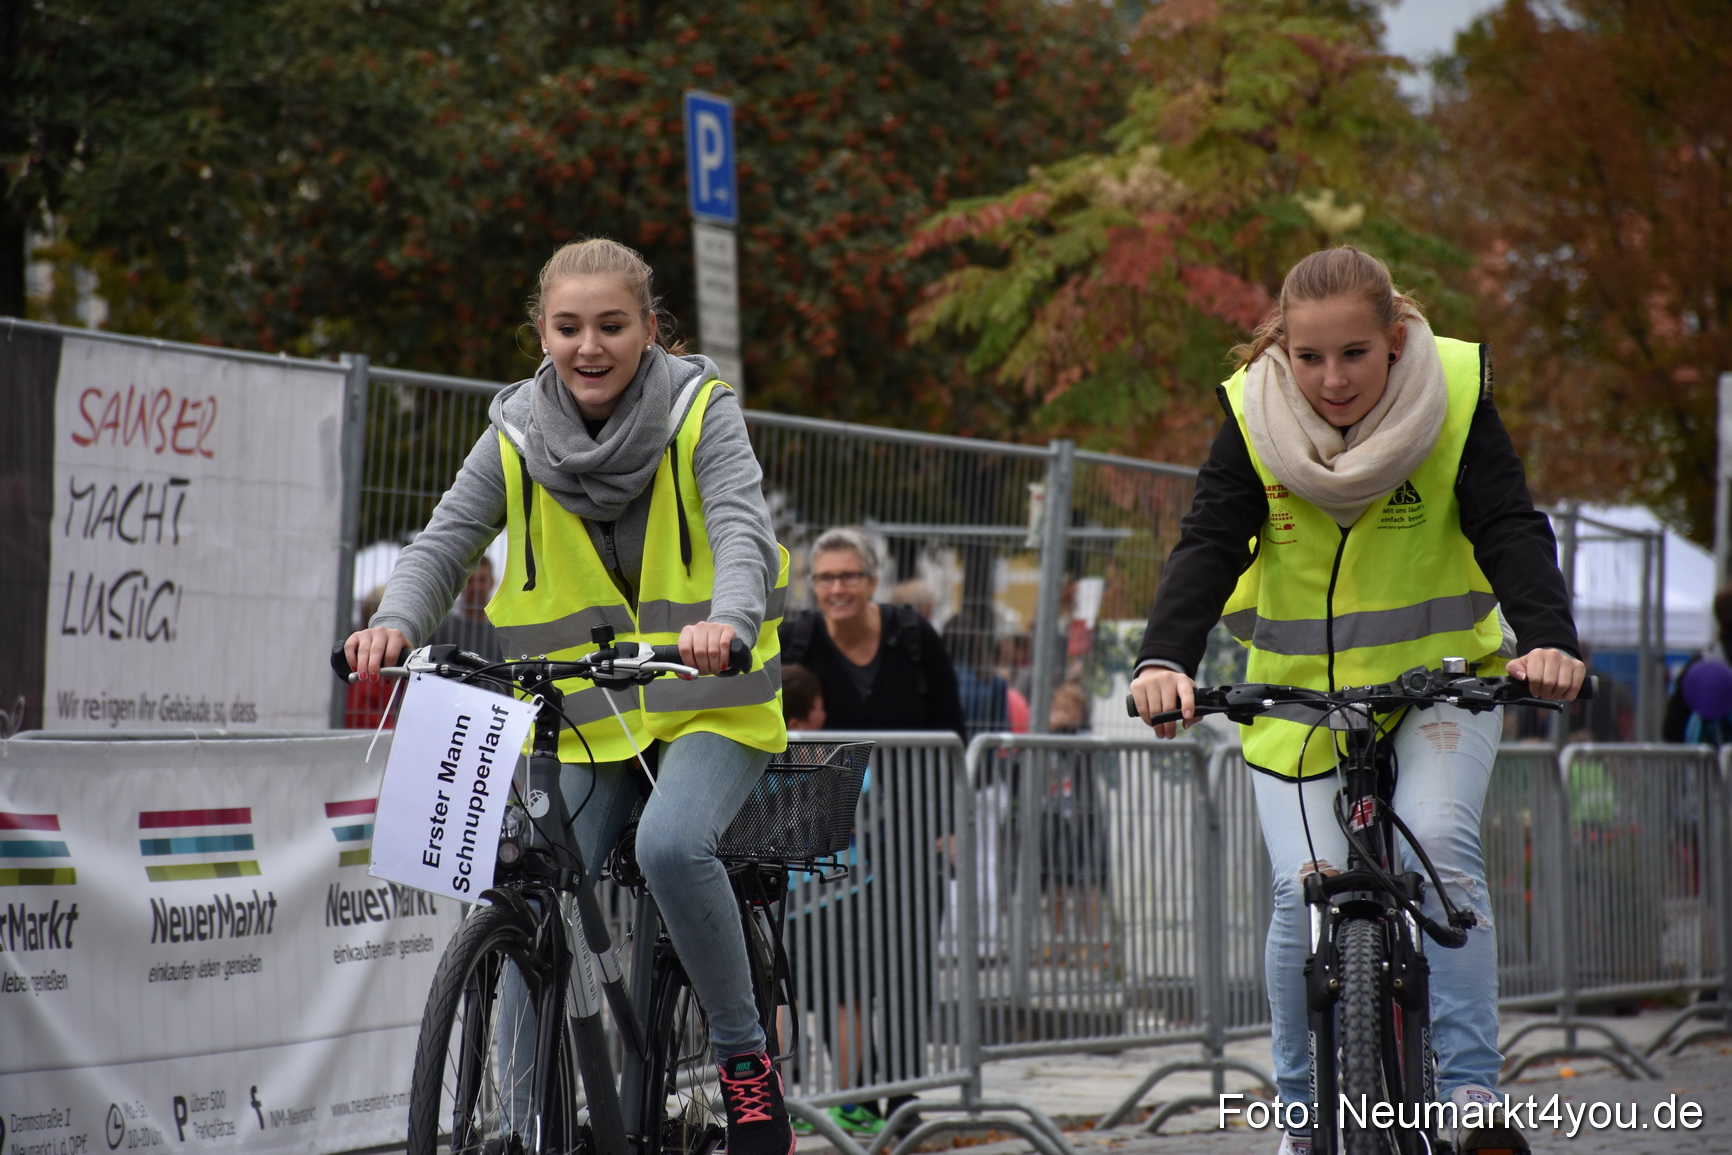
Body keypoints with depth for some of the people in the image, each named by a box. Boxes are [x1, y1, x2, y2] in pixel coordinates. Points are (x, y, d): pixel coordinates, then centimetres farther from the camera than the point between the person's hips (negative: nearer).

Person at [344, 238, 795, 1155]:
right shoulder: (516, 437, -2)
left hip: (707, 703, -3)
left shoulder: (700, 412, -10)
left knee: (670, 844, -30)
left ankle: (744, 1055, -14)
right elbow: (445, 542, -8)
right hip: (583, 714, 4)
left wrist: (727, 618, -46)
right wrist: (395, 623, -30)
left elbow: (743, 530, -24)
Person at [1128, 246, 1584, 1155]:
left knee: (1439, 843, -25)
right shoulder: (1253, 419, -13)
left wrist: (1548, 637, -40)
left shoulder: (1453, 402, -14)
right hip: (1299, 690, 1)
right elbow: (1206, 548, -20)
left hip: (1439, 676, -1)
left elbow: (1510, 530, -21)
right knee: (1306, 894, -12)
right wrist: (1164, 660, -39)